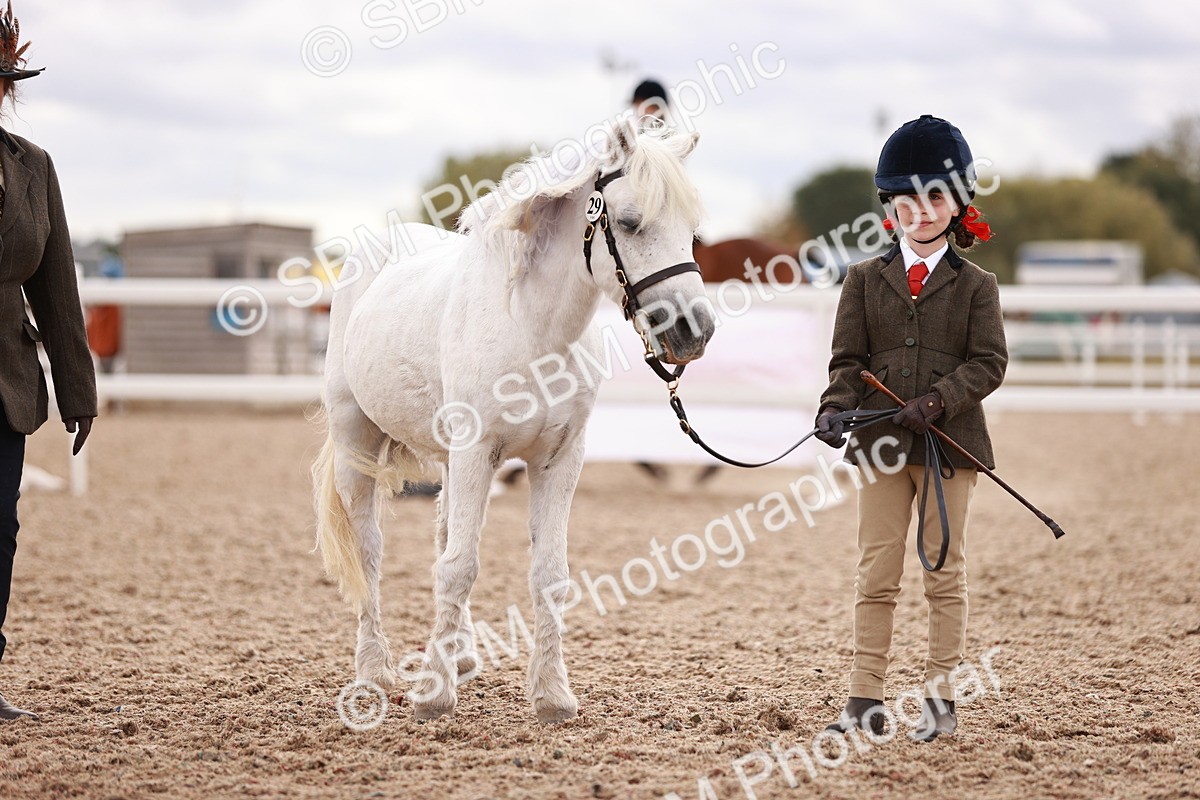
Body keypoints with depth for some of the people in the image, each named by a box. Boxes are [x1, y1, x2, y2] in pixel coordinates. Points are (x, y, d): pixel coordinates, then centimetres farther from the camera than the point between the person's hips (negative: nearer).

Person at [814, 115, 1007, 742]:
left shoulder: (976, 285, 6)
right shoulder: (865, 280, 9)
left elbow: (989, 362, -3)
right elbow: (848, 359, 4)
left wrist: (937, 401, -19)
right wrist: (836, 407, -16)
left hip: (951, 443, -1)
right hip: (881, 443, 1)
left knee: (945, 571, 5)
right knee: (875, 574, 2)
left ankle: (940, 697, 11)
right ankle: (865, 699, 5)